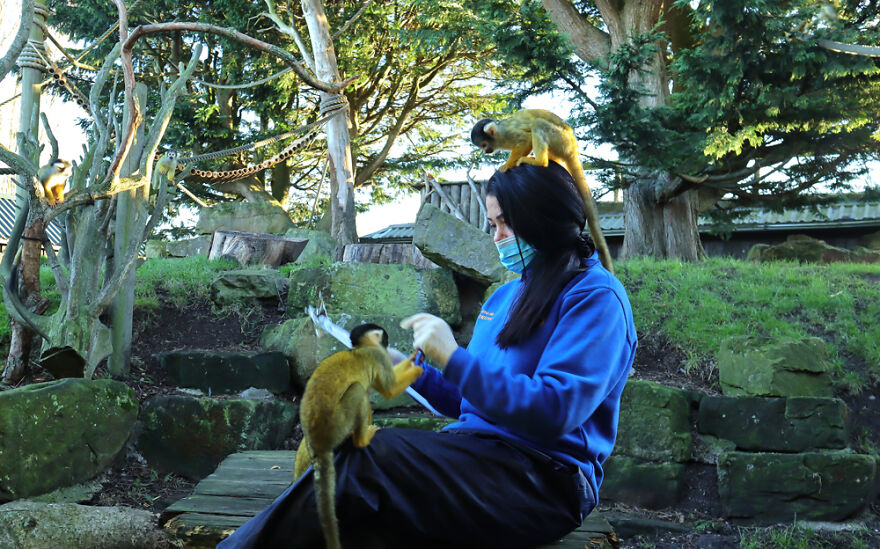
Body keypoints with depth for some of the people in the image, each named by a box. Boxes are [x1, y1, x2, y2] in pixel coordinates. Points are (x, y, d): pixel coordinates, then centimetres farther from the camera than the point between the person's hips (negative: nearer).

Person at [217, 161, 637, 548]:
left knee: (369, 456, -29)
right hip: (476, 455, 7)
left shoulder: (595, 297, -5)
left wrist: (454, 358, -20)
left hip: (546, 479, -7)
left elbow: (554, 413, -18)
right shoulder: (506, 295, 22)